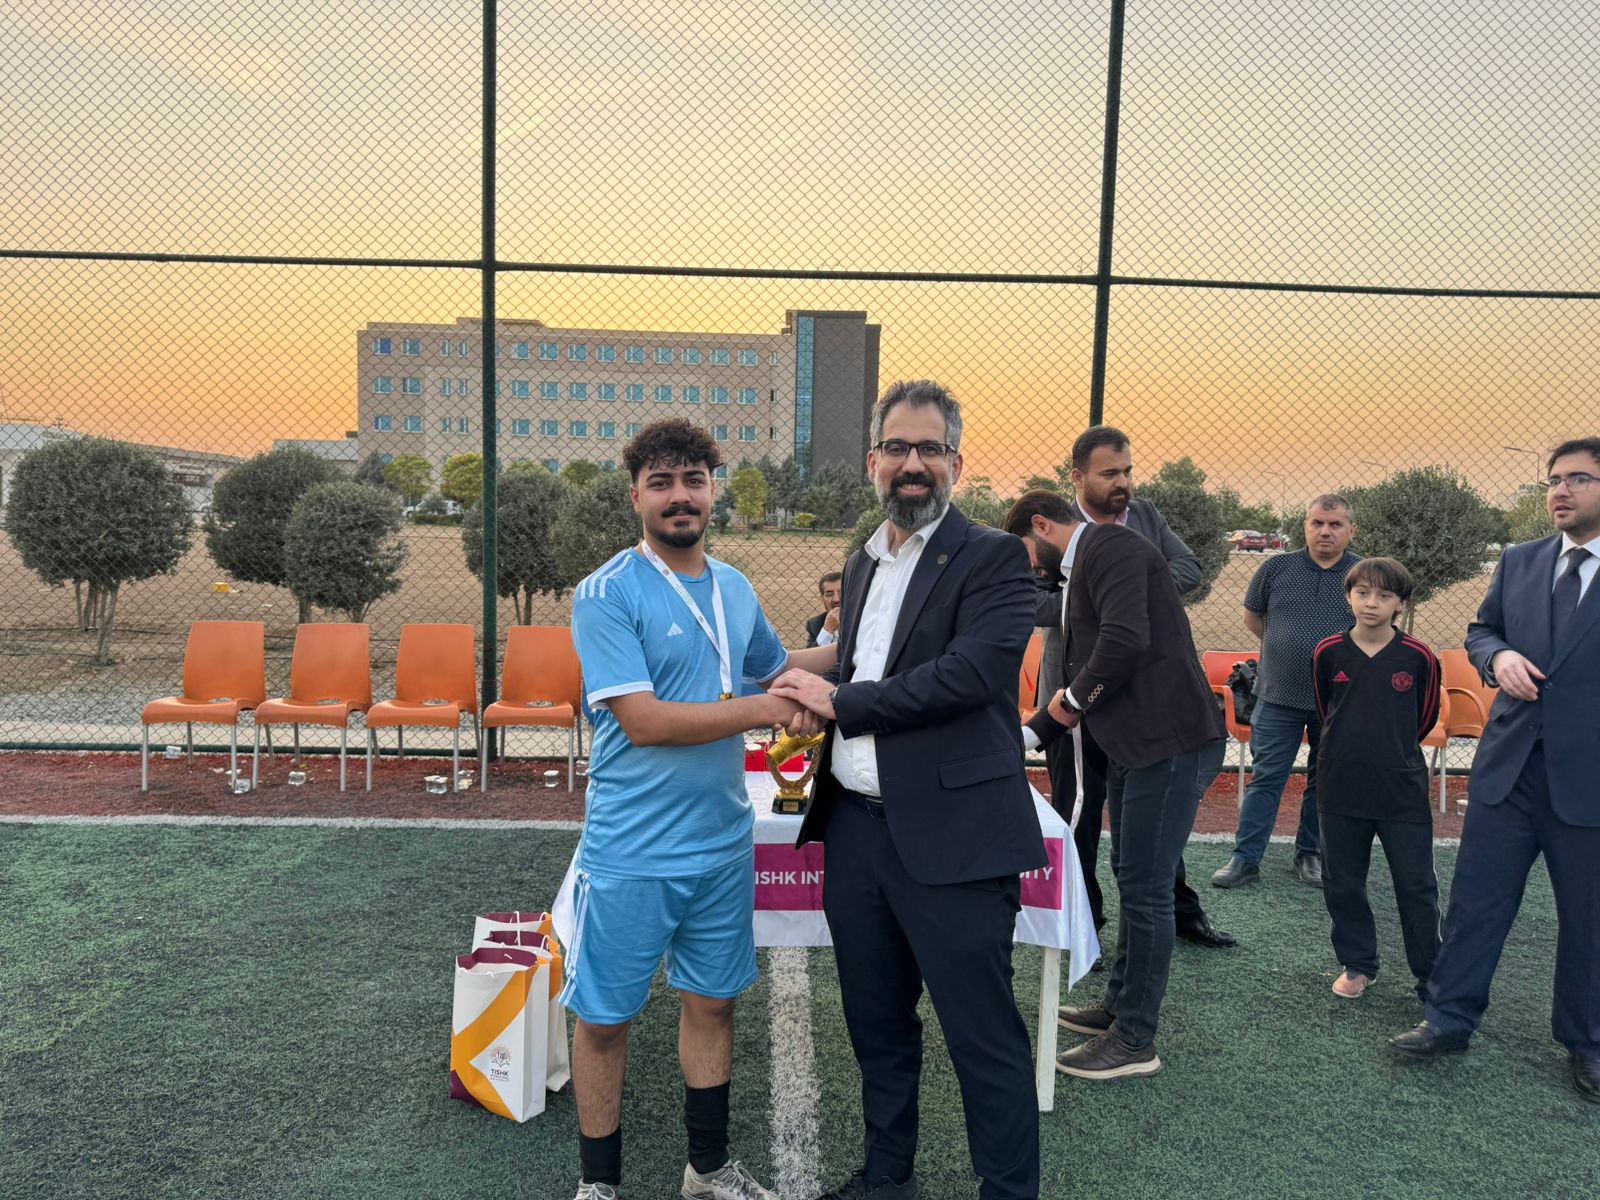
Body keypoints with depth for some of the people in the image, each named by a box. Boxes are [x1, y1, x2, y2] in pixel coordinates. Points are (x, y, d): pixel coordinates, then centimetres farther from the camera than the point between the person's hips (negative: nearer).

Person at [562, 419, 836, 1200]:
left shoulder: (735, 589, 6)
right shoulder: (607, 595, -15)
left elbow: (773, 666, 23)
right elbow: (642, 720, -22)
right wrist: (759, 710, -20)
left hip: (725, 843, 6)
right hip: (631, 852, -6)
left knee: (711, 1002, 18)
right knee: (604, 1019, 9)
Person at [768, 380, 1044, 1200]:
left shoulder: (993, 559, -7)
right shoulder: (862, 564, 15)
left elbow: (973, 671, -21)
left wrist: (842, 701, -15)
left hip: (949, 834, -7)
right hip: (855, 826, 7)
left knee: (983, 1034, 3)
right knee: (876, 1023, 19)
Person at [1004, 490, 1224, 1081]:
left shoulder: (1109, 546, -11)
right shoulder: (1081, 568, 19)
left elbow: (1126, 639, -27)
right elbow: (1084, 669, 25)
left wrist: (1074, 698, -11)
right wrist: (1029, 733, 23)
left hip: (1166, 738, -11)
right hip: (1132, 743, 11)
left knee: (1145, 887, -4)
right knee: (1131, 879, 19)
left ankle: (1135, 1041, 7)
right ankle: (1120, 1005, 33)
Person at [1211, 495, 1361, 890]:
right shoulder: (1276, 569, 0)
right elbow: (1252, 618, 13)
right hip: (1279, 695, 0)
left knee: (1325, 780, 12)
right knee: (1266, 777, 2)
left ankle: (1311, 855, 26)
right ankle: (1245, 858, 7)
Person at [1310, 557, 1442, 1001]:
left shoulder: (1419, 658, -7)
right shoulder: (1328, 653, -4)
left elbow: (1425, 718, 9)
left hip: (1403, 792, -2)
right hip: (1341, 790, 2)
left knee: (1417, 888, 6)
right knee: (1342, 885, 11)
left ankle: (1432, 978, 19)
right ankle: (1357, 964, 29)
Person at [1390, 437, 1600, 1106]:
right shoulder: (1518, 563, 9)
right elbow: (1480, 630, 14)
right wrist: (1498, 656, -9)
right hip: (1510, 766, 3)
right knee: (1477, 899, 8)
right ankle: (1449, 1020, 21)